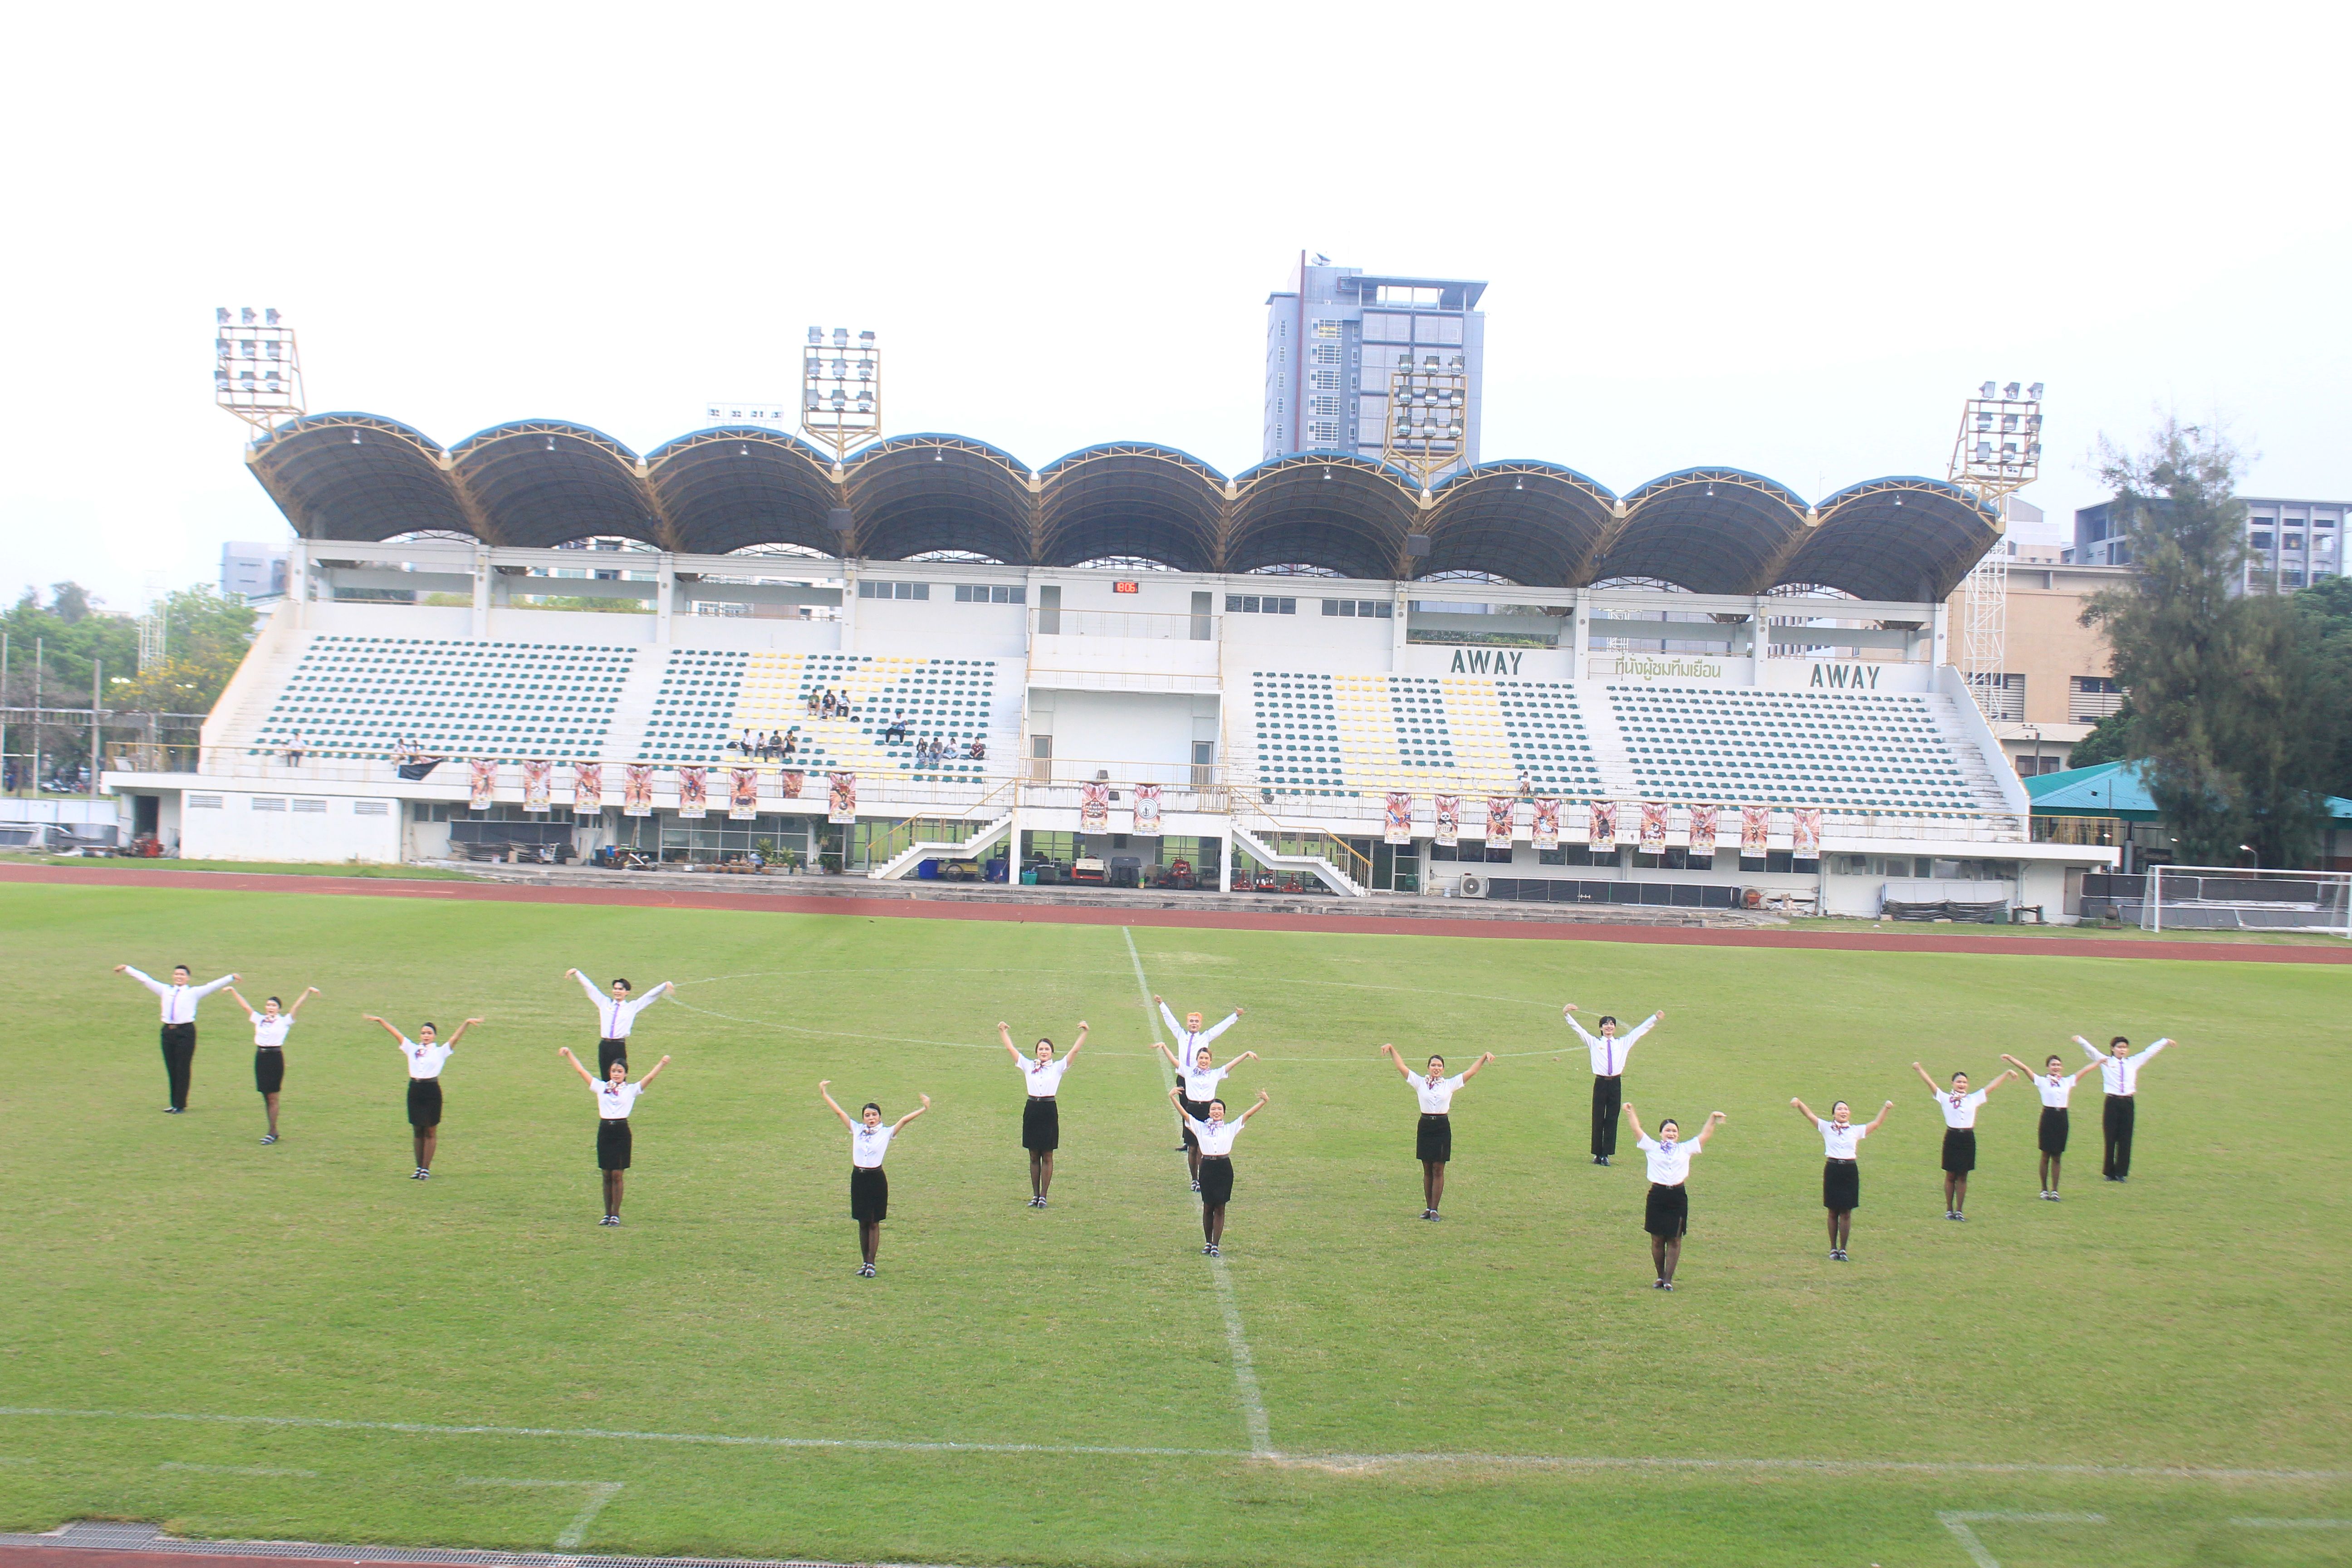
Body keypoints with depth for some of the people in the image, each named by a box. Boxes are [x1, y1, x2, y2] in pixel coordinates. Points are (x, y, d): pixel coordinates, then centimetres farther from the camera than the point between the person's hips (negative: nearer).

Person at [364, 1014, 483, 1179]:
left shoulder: (440, 1052, 5)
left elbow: (456, 1037, -5)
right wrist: (380, 1021, 12)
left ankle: (426, 1169, 4)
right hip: (415, 1090, 3)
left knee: (430, 1132, 1)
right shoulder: (412, 1049, 13)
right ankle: (419, 1167, 15)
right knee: (417, 1131, 8)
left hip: (432, 1091, -3)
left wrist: (467, 1023, -19)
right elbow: (397, 1034, 13)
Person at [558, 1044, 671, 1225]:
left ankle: (616, 1214, 6)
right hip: (604, 1131, 3)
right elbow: (581, 1071, 11)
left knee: (617, 1175, -2)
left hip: (621, 1132, -3)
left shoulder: (631, 1090, 5)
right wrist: (568, 1054, 10)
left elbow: (650, 1077, -7)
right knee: (607, 1175, 7)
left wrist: (662, 1064, -21)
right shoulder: (601, 1087, 11)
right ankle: (607, 1213, 15)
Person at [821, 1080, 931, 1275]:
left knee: (874, 1223, 3)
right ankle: (865, 1262, 18)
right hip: (858, 1178, 3)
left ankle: (871, 1263, 9)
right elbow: (839, 1112, 7)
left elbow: (904, 1120, -11)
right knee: (863, 1223, 9)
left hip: (876, 1179, -3)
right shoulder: (857, 1129, 6)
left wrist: (924, 1108, -21)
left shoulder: (886, 1133, -1)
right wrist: (824, 1093, 6)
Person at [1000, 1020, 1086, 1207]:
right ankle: (1035, 1195, 14)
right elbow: (1011, 1048, 10)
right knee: (1034, 1156, 8)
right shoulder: (1028, 1067, 10)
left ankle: (1043, 1196, 6)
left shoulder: (1058, 1067, 4)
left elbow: (1075, 1051, -4)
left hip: (1049, 1110, -2)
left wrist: (1084, 1033, -12)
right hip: (1032, 1110, 2)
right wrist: (1003, 1032, 6)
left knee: (1047, 1156, 2)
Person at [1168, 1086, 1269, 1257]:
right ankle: (1207, 1243, 17)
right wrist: (1173, 1098, -13)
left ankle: (1216, 1245, 6)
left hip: (1224, 1168, 0)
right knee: (1208, 1207, 6)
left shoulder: (1230, 1128, 9)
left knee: (1220, 1207, 1)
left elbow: (1247, 1115, 2)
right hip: (1207, 1167, 0)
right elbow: (1184, 1114, -1)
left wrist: (1263, 1102, -8)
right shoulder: (1200, 1127, 8)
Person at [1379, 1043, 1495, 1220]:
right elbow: (1401, 1067, 5)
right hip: (1425, 1127, 1)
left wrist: (1485, 1057, -5)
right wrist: (1391, 1049, -1)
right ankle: (1428, 1208, 13)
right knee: (1427, 1171, 7)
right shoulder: (1420, 1083, 7)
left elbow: (1471, 1071, 3)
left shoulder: (1450, 1084, 6)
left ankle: (1434, 1209, 3)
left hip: (1442, 1128, -1)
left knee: (1438, 1171, 0)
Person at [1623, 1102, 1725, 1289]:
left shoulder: (1685, 1149, 13)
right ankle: (1660, 1277, 16)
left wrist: (1713, 1119, 5)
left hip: (1678, 1196, 1)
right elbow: (1638, 1131, 4)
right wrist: (1630, 1113, -3)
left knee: (1674, 1240, 0)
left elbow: (1704, 1136, 13)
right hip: (1658, 1195, -1)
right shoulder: (1652, 1148, 8)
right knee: (1657, 1239, 4)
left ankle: (1668, 1279, 4)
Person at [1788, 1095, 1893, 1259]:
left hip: (1850, 1171, 1)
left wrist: (1886, 1109, -3)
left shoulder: (1856, 1130, 11)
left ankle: (1843, 1250, 9)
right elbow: (1810, 1116, -3)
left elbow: (1876, 1123, 11)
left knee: (1846, 1213, 2)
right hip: (1832, 1170, -1)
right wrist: (1799, 1104, -20)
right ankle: (1833, 1249, 14)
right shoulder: (1827, 1128, 6)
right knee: (1833, 1212, 5)